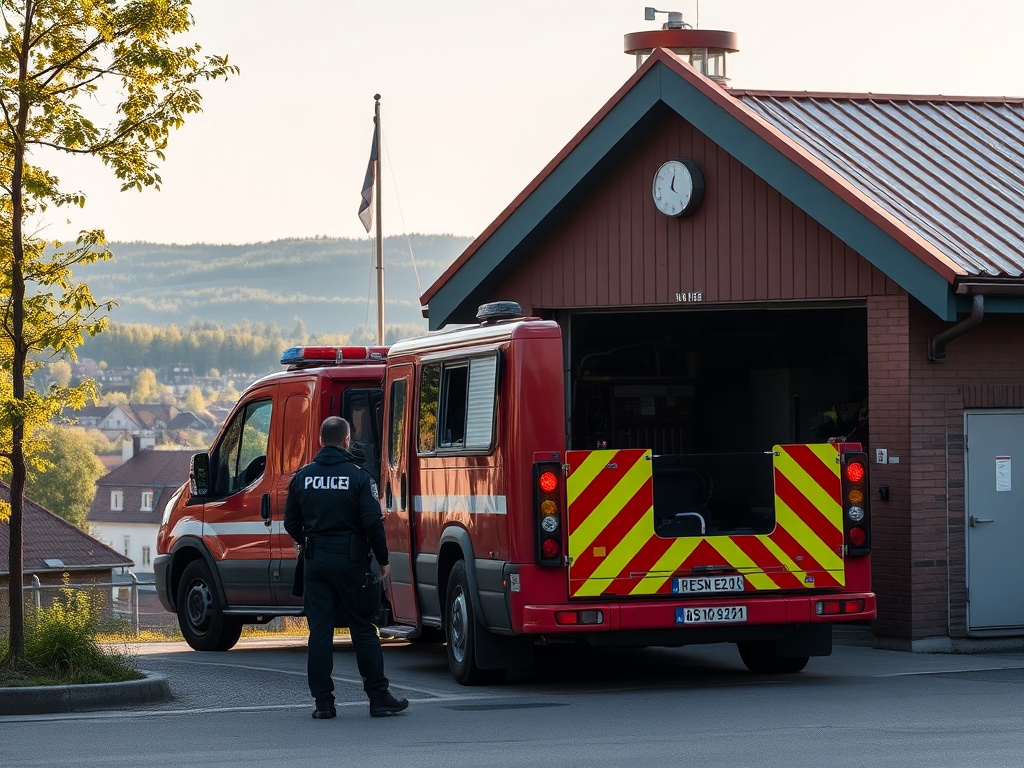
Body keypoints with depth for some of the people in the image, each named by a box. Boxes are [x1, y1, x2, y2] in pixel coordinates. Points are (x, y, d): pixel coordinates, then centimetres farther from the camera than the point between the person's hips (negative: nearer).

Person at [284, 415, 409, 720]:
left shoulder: (302, 477, 5)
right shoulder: (357, 477, -7)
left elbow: (291, 523, 11)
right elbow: (373, 522, -13)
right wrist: (383, 560, -2)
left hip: (315, 562, 3)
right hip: (350, 562, -3)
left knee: (319, 630, 5)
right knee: (363, 630, 4)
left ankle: (323, 701, 2)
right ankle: (379, 697, 6)